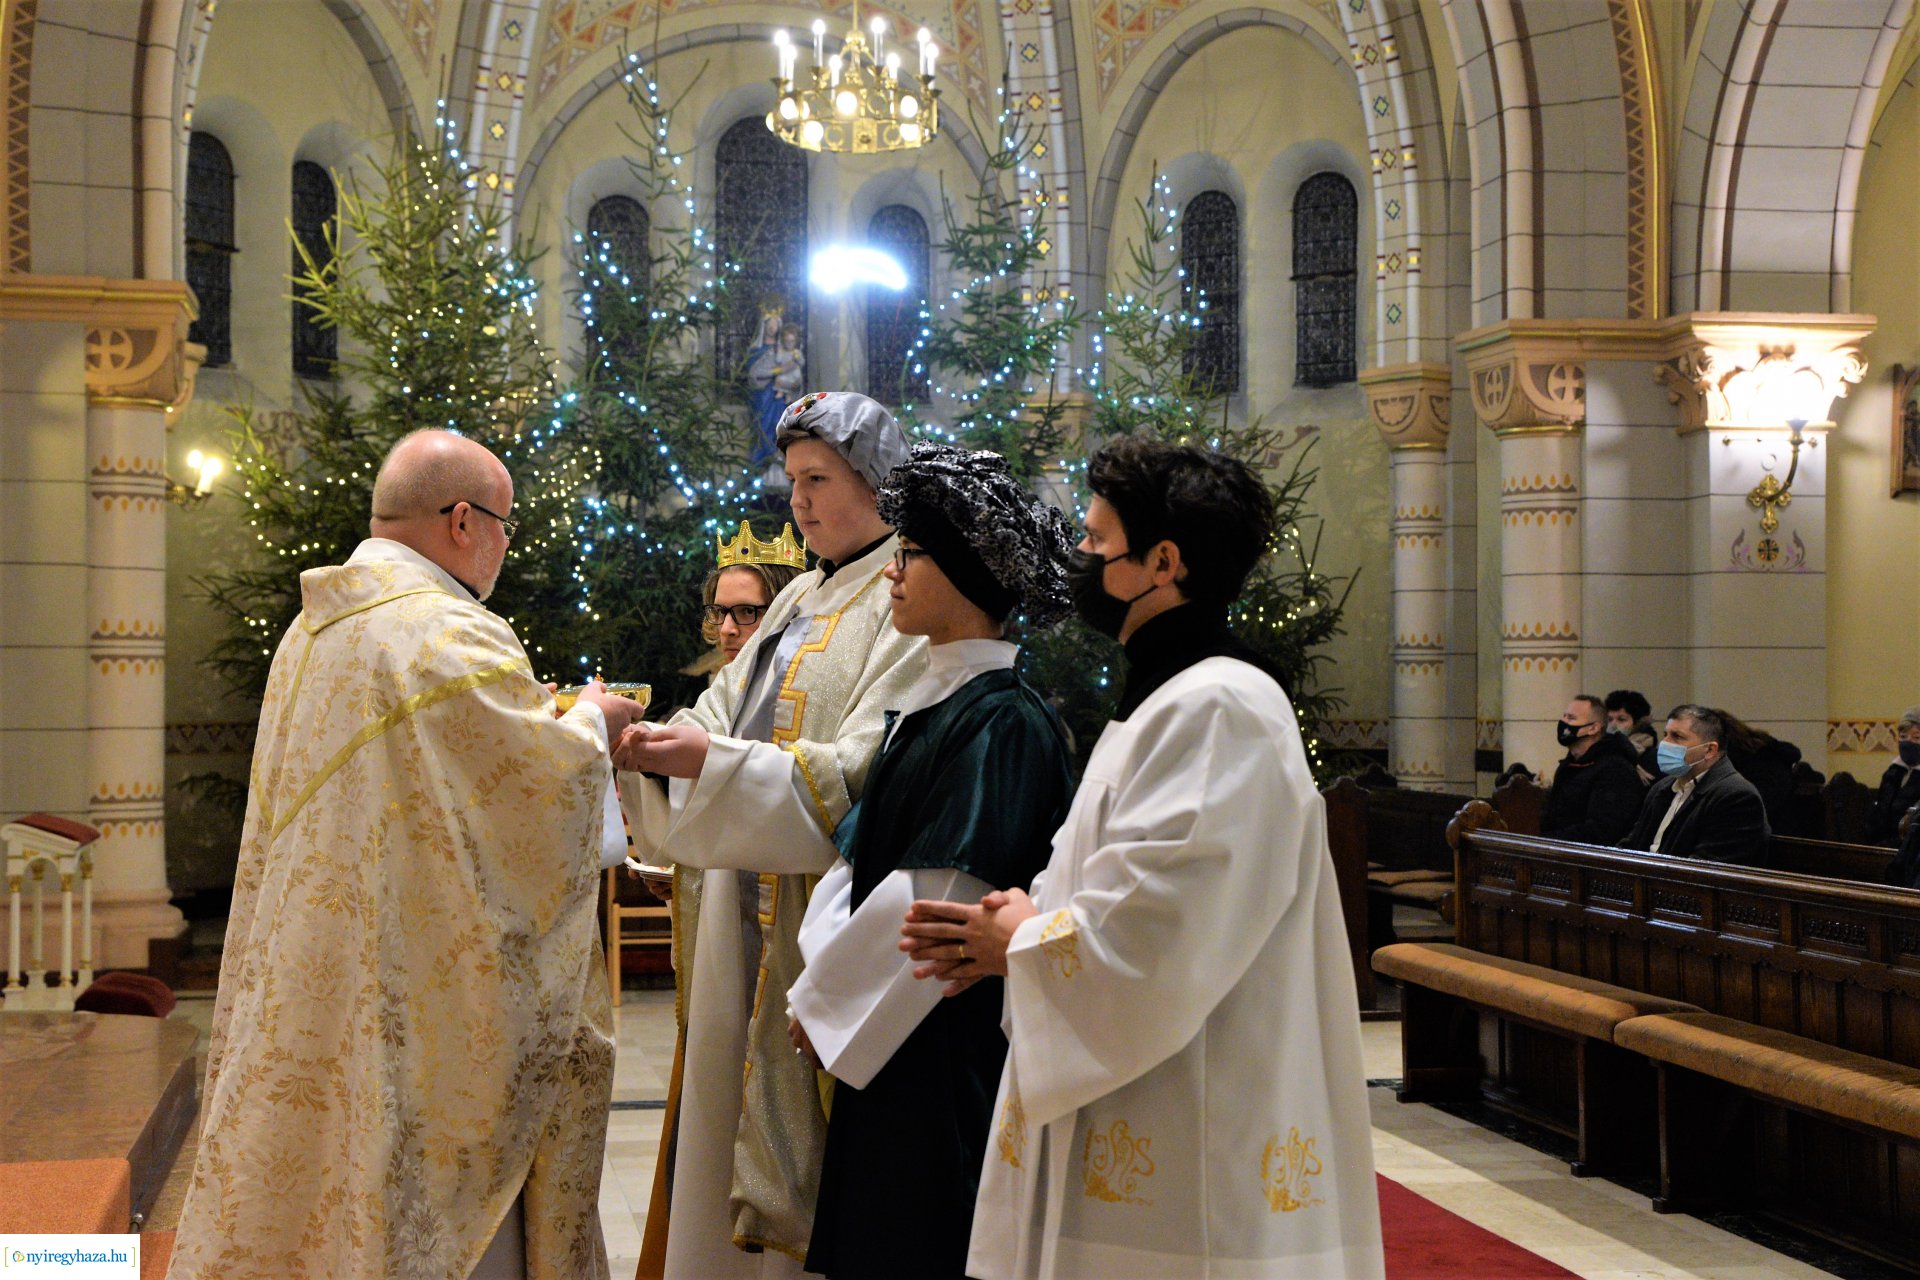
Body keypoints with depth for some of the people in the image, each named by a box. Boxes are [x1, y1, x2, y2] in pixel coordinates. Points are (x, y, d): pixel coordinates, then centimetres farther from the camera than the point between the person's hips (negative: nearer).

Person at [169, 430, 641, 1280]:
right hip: (429, 1006, -8)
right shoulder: (453, 639, -19)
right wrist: (588, 724, 2)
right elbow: (554, 793, -18)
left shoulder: (312, 632, 9)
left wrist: (536, 717, 20)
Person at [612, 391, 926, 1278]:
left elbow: (865, 771, -20)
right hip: (751, 913, 8)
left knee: (800, 1147, -1)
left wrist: (714, 760, -26)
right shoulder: (803, 599, 16)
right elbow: (726, 713, 11)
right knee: (742, 1133, 13)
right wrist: (646, 738, -8)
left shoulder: (907, 606, -11)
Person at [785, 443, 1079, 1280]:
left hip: (948, 1048, -8)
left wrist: (825, 998, -10)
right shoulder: (929, 703, 12)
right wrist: (825, 984, 1)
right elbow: (863, 857, 14)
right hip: (880, 1036, 8)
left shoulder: (1000, 721, -16)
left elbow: (940, 900, -19)